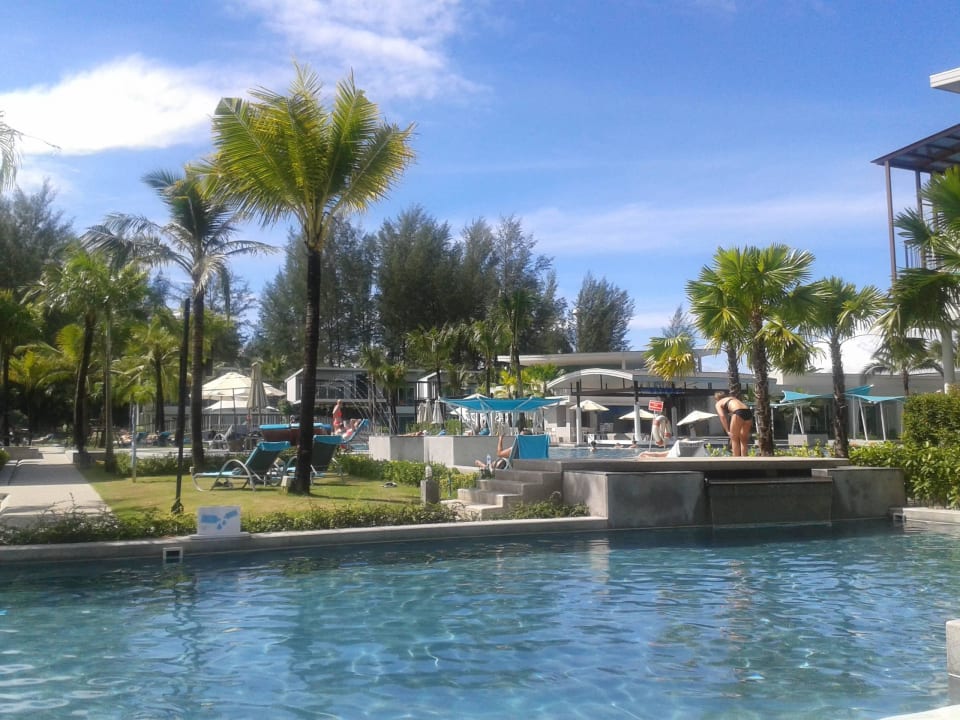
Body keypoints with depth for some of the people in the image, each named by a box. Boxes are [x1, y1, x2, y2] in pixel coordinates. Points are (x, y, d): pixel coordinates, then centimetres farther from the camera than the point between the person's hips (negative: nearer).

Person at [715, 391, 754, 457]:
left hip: (739, 412, -6)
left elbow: (722, 416, 4)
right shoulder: (733, 398, 38)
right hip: (748, 412, 6)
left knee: (734, 439, 9)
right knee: (743, 439, 17)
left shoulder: (719, 403, 20)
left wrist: (727, 431, 2)